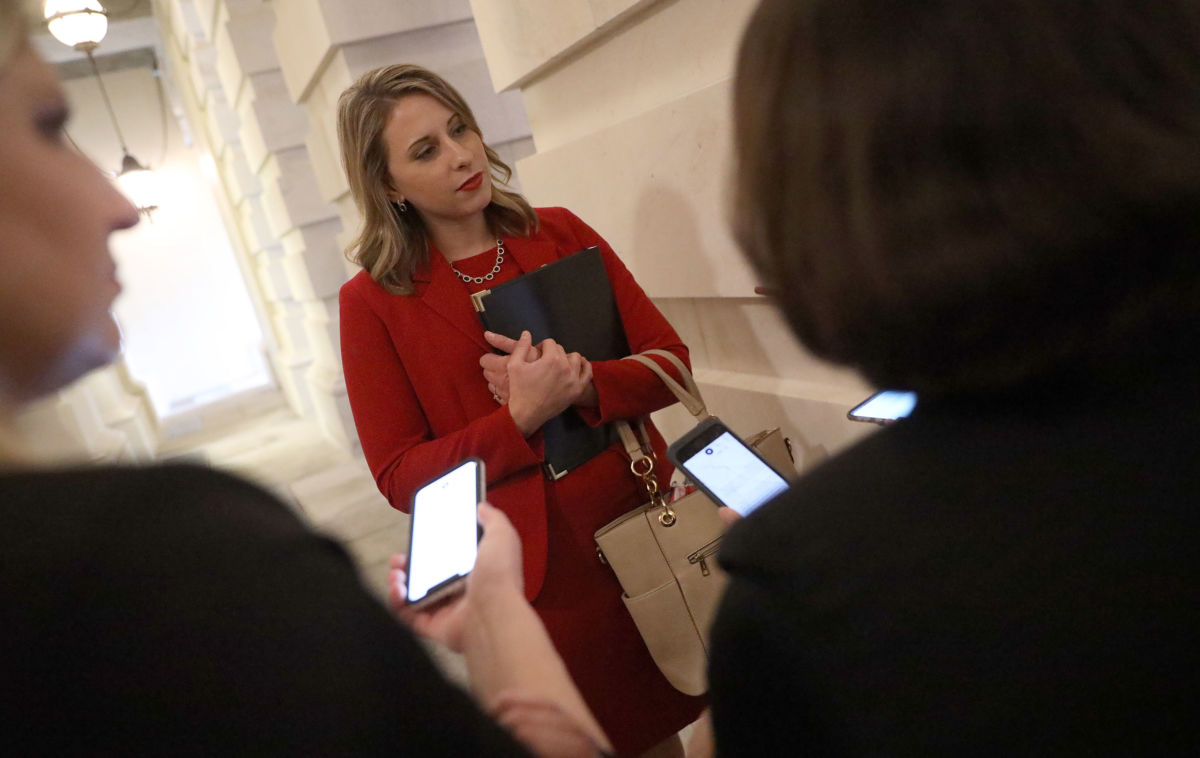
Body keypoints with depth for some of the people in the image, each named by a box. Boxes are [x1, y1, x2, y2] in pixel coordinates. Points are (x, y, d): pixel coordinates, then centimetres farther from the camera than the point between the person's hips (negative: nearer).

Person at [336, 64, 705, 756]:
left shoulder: (559, 233, 0)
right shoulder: (374, 302, -8)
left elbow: (670, 362, 0)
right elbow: (399, 476, -8)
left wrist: (580, 388, -20)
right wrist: (523, 419, -22)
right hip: (536, 574, -2)